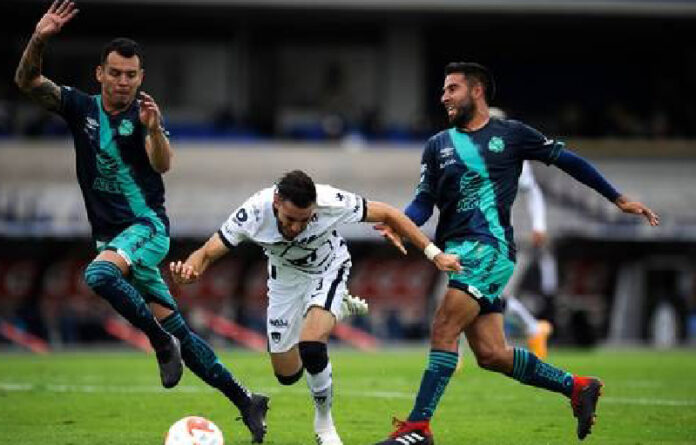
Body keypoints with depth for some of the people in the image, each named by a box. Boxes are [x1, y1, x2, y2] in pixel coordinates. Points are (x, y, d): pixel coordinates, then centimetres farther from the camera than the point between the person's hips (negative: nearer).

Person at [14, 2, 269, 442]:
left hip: (147, 226, -5)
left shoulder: (144, 113, -5)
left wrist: (153, 129, -40)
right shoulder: (81, 107, 5)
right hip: (113, 235, 5)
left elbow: (164, 165, -21)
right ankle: (246, 401, 12)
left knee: (99, 274, -35)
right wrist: (39, 40, -19)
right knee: (177, 329, 5)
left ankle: (161, 341, -17)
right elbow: (27, 81, -2)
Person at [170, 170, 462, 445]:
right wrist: (189, 270, -48)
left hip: (328, 269, -3)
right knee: (287, 374, 7)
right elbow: (207, 254, -24)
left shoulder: (332, 203, -36)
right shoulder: (254, 213, -33)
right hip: (286, 275, 3)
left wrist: (434, 253, -20)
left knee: (310, 348, -29)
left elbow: (387, 214, -21)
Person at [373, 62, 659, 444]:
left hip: (491, 246, -6)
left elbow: (566, 160, 9)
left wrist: (619, 200, 9)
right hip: (456, 251, 6)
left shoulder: (511, 134, 4)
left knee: (443, 330, -19)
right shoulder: (438, 146, 17)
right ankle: (578, 388, 18)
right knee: (490, 354, 3)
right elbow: (424, 202, 11)